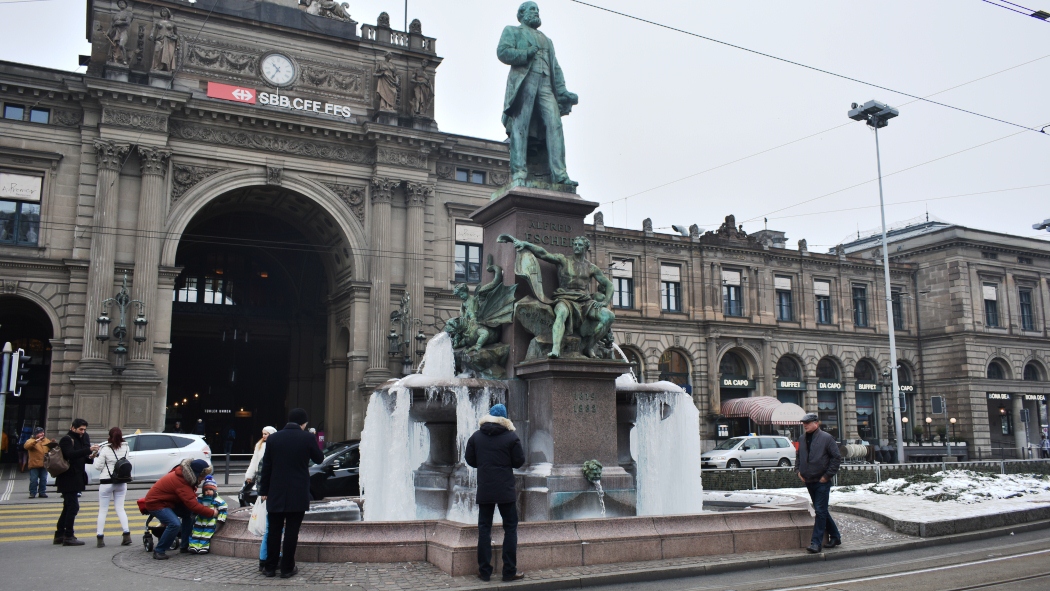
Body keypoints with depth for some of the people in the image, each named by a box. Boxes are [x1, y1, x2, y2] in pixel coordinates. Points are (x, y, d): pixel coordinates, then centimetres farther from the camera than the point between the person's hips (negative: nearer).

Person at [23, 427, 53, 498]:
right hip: (34, 465, -4)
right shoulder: (31, 441, -2)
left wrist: (53, 443, -3)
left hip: (44, 464, 4)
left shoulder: (46, 440, 12)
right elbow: (26, 446, -22)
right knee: (33, 480, -3)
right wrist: (36, 441, -30)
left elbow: (51, 449, 18)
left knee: (43, 480, 6)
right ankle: (32, 493, 6)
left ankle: (42, 492, 13)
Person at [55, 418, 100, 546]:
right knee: (73, 507, -9)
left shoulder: (79, 440, 18)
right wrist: (89, 449, -37)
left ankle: (59, 535, 21)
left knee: (68, 508, 14)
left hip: (74, 479, 10)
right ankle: (68, 537, -6)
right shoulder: (66, 440, -11)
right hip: (68, 479, -10)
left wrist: (89, 458, 0)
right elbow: (71, 454, -28)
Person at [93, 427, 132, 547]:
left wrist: (96, 457, 7)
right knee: (120, 508, 12)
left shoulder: (105, 449, -13)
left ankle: (99, 538, 4)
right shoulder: (126, 448, -2)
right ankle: (126, 534, 3)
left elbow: (98, 466, -11)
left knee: (103, 510, 6)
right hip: (122, 482, 3)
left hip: (106, 482, -3)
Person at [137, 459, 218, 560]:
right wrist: (212, 513, -24)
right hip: (155, 503, -10)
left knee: (189, 514, 1)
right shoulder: (181, 482, -32)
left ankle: (184, 547, 9)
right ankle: (159, 551, -8)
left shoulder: (186, 476, -4)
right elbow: (193, 505, -32)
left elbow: (191, 498, 6)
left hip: (168, 501, 10)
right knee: (175, 524, -25)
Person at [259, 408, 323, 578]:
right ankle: (287, 568, 8)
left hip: (276, 493, 2)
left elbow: (266, 467, 3)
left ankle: (270, 567, 16)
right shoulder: (308, 438, -8)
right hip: (298, 494, -2)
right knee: (292, 531, 3)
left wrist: (264, 490, 10)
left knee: (274, 530, 11)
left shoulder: (273, 438, 0)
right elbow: (319, 459, 7)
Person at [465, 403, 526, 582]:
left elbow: (470, 461, 8)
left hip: (484, 490, 2)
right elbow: (519, 462, -4)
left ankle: (484, 571, 8)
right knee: (510, 528, 5)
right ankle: (509, 571, 3)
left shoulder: (476, 437, 2)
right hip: (506, 490, -2)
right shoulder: (511, 437, -6)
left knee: (484, 529, 8)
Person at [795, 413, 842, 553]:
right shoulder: (802, 440, 10)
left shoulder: (826, 438, -9)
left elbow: (837, 457, -10)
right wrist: (798, 470, 9)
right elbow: (798, 457, 24)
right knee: (821, 511, 15)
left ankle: (816, 542, -7)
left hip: (822, 482, -7)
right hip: (809, 482, 7)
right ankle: (835, 536, 30)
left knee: (820, 511, -7)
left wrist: (827, 475, -12)